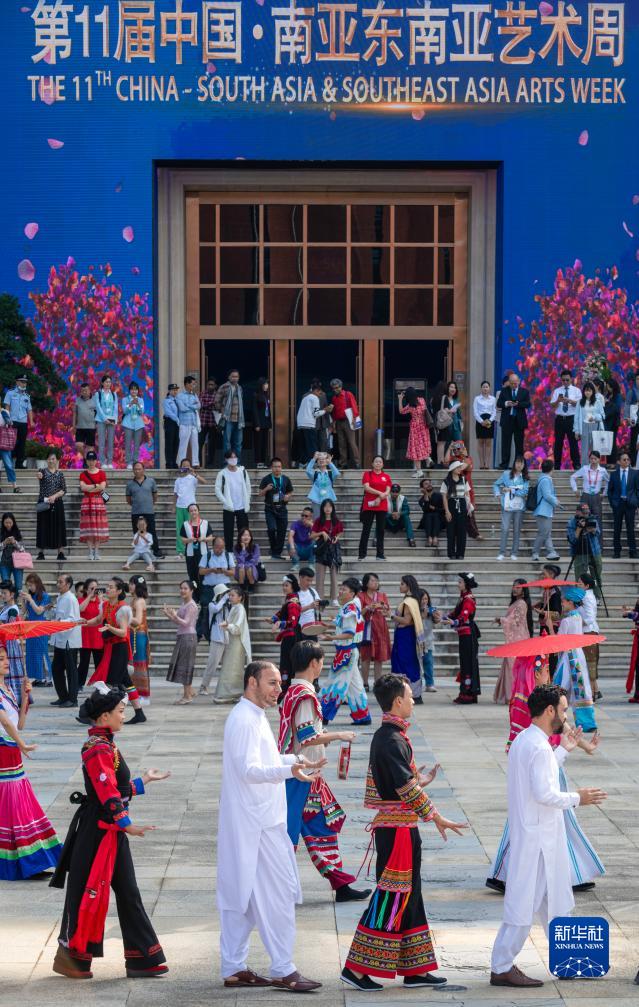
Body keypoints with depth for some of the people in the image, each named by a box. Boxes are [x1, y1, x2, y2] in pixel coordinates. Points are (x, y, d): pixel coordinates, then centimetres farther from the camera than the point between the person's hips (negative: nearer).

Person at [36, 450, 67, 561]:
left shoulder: (60, 474, 8)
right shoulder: (43, 471, 1)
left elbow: (64, 490, 2)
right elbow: (40, 475, -24)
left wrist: (54, 496, -16)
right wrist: (39, 476, -49)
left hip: (57, 504, 1)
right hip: (43, 503, -1)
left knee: (58, 527, -1)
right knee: (43, 527, -2)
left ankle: (61, 552, 1)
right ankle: (40, 552, 5)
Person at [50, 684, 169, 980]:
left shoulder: (105, 745, 13)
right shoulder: (98, 749, -18)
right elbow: (108, 794, -23)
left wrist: (145, 779, 27)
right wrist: (127, 825, -24)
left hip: (112, 832, 10)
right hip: (98, 831, -10)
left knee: (128, 894, 10)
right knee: (89, 892, 0)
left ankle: (142, 959, 13)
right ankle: (71, 957, 13)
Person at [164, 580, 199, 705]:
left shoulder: (191, 605, -12)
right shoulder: (183, 604, 15)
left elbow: (185, 623, -18)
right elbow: (177, 622, 17)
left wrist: (175, 616, -31)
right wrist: (168, 614, 5)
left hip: (188, 637, -9)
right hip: (181, 637, 9)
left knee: (185, 666, -5)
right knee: (180, 665, 12)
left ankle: (187, 696, 0)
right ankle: (190, 691, 21)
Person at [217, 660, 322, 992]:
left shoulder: (253, 717, 16)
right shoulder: (245, 721, -16)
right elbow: (249, 770, -26)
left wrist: (294, 760, 39)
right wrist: (289, 771, -40)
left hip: (246, 824, 10)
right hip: (258, 824, -10)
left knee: (239, 896, 11)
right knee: (278, 893, -6)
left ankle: (234, 969, 15)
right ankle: (282, 970, -3)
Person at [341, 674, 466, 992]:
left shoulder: (384, 736, 13)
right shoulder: (392, 741, -18)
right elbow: (408, 789, -20)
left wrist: (418, 781, 23)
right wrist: (436, 817, -15)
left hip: (391, 825, 10)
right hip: (398, 830, -10)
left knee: (408, 896, 13)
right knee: (390, 897, -5)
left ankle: (415, 970, 19)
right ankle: (356, 968, -1)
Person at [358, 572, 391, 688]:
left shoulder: (382, 595, 11)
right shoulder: (361, 596, 1)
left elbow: (388, 613, 11)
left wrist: (385, 611, -11)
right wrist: (367, 608, -21)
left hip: (380, 629, 3)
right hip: (366, 629, -3)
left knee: (379, 658, 1)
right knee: (365, 658, -3)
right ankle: (365, 684, 3)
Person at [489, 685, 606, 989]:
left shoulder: (524, 741, 11)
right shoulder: (538, 747, -20)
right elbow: (543, 793, -26)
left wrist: (564, 749, 26)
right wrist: (576, 798, -13)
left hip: (537, 836, 11)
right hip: (536, 839, -11)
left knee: (554, 900, 18)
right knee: (525, 902, -4)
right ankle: (502, 969, 2)